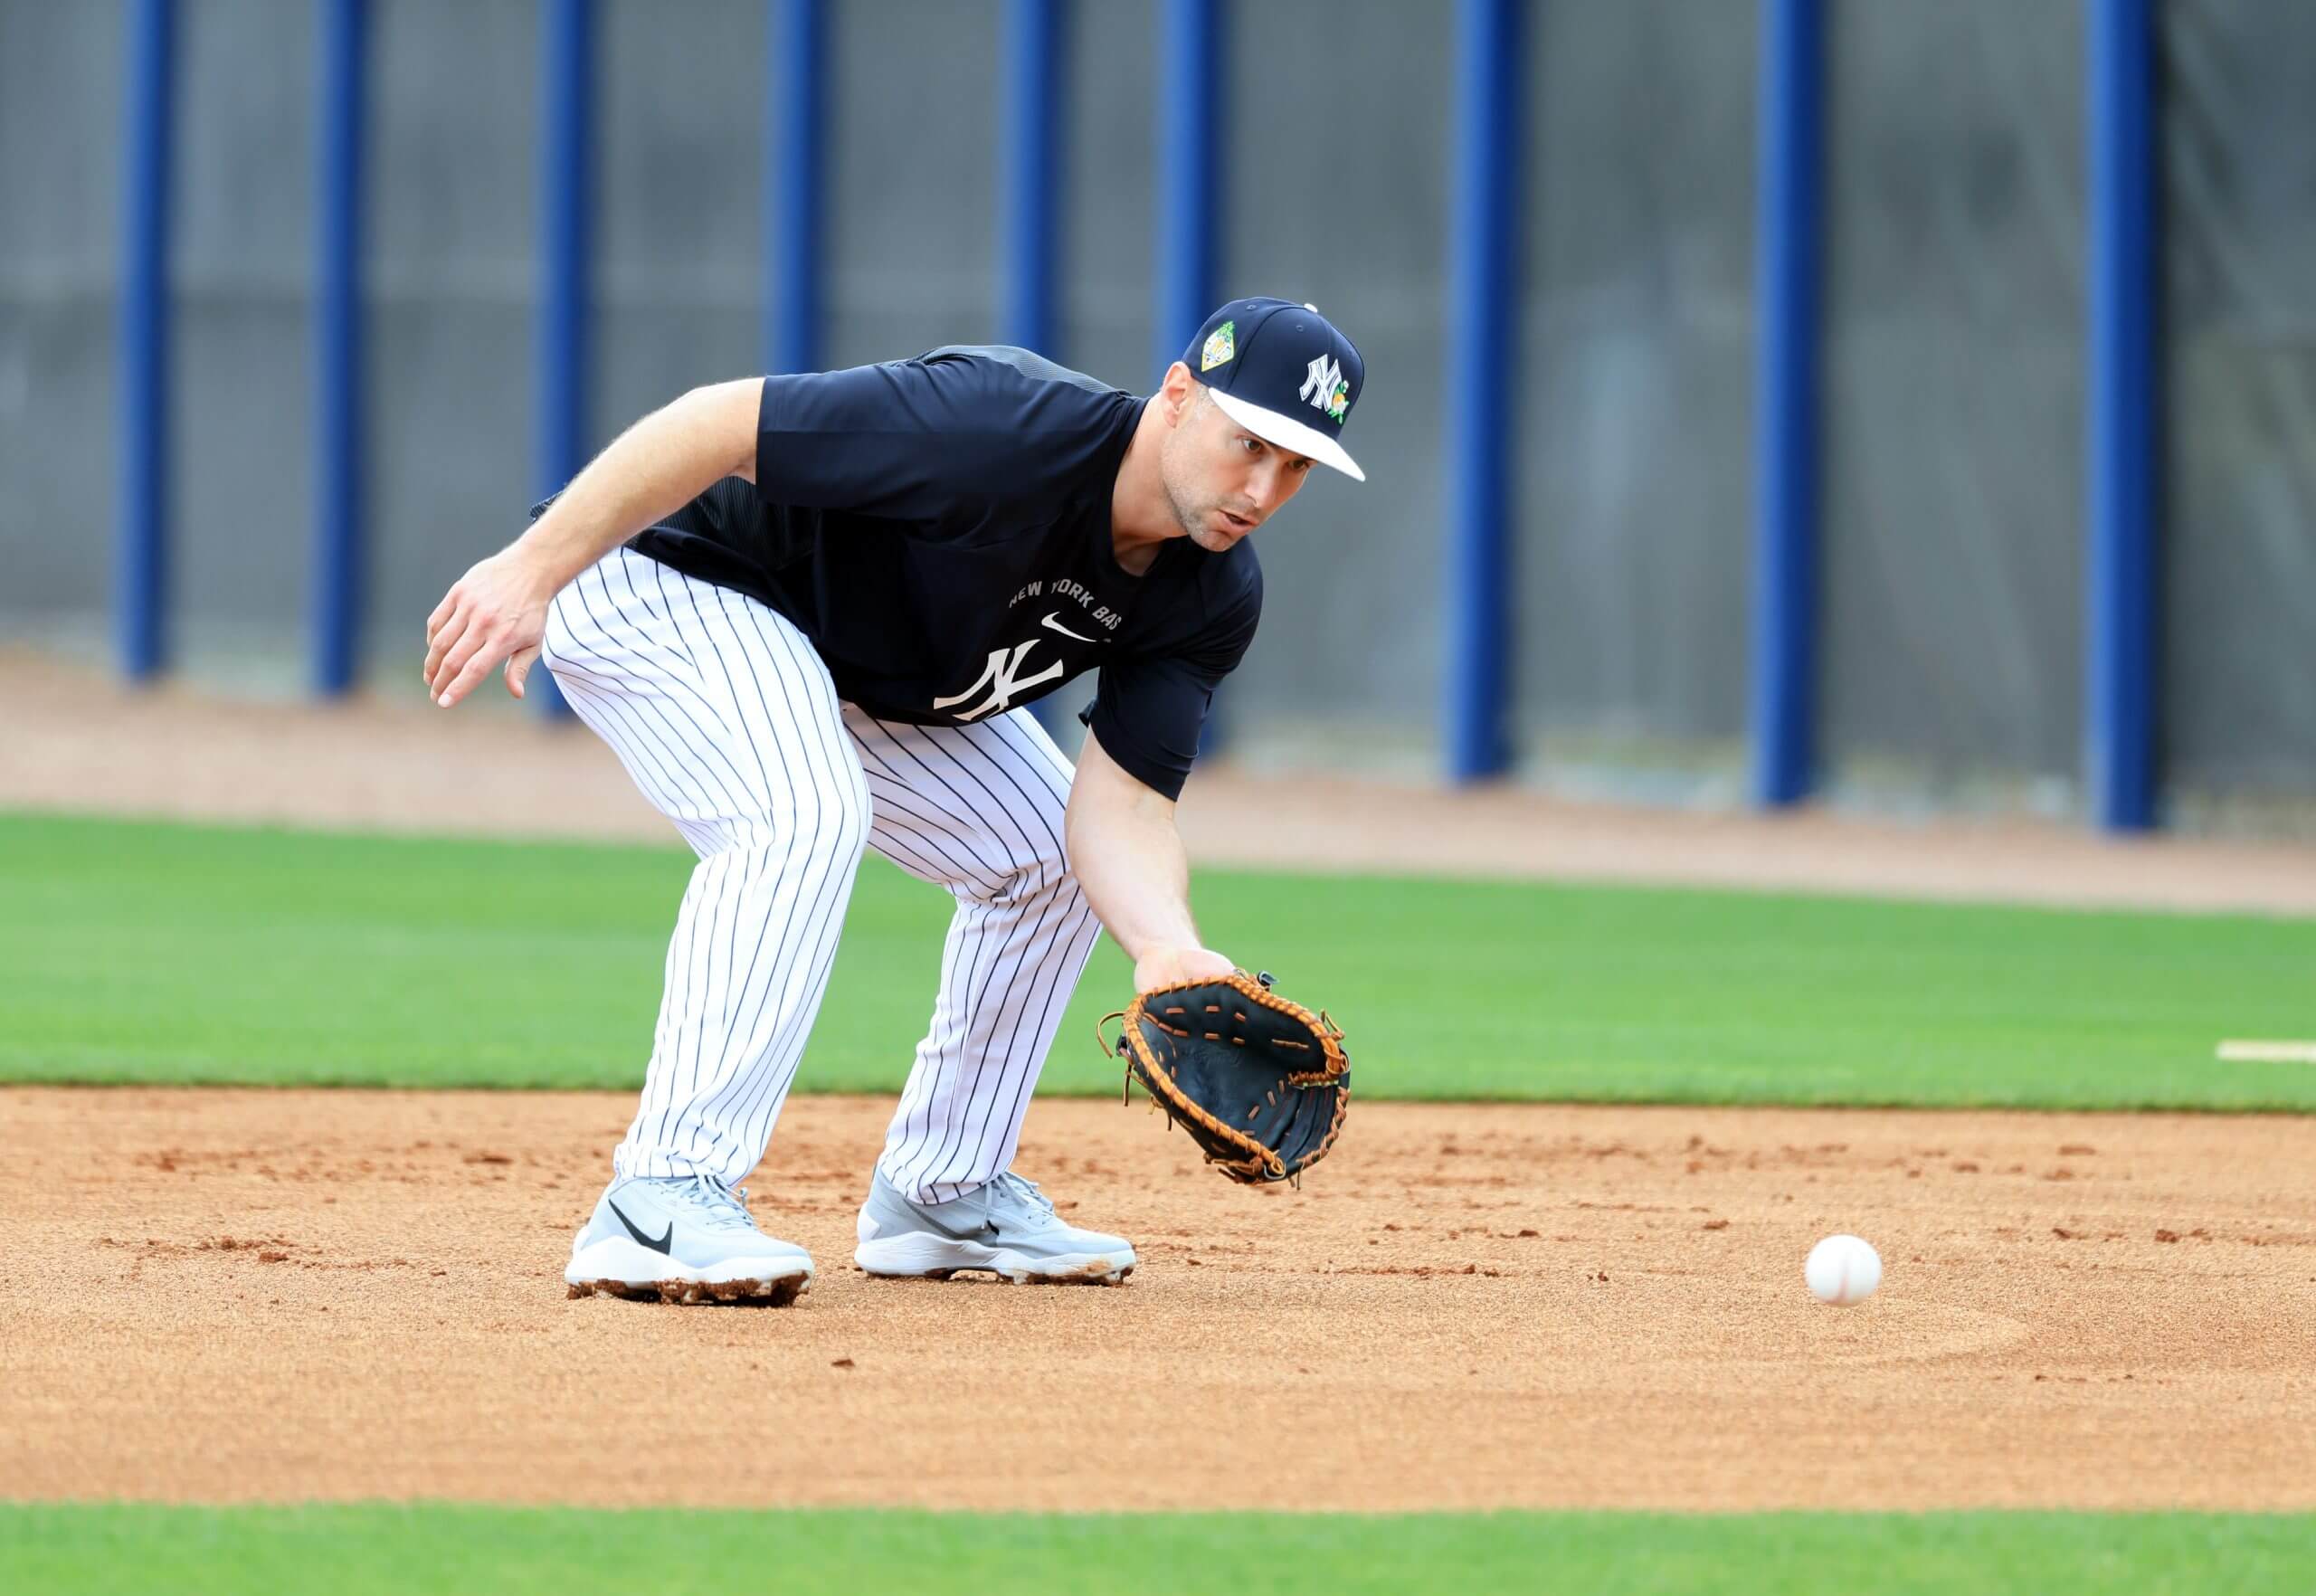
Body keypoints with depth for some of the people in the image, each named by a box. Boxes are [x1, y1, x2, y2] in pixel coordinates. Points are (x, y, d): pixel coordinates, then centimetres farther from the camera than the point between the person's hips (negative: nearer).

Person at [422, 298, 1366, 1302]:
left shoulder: (1214, 598, -10)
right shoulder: (1008, 432, -34)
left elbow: (1120, 802, -14)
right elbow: (720, 422, -34)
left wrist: (1169, 952, -35)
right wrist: (530, 570, -35)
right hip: (655, 577, -9)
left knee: (1058, 857, 8)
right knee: (805, 815, -33)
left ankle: (941, 1194, 19)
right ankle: (662, 1202, -36)